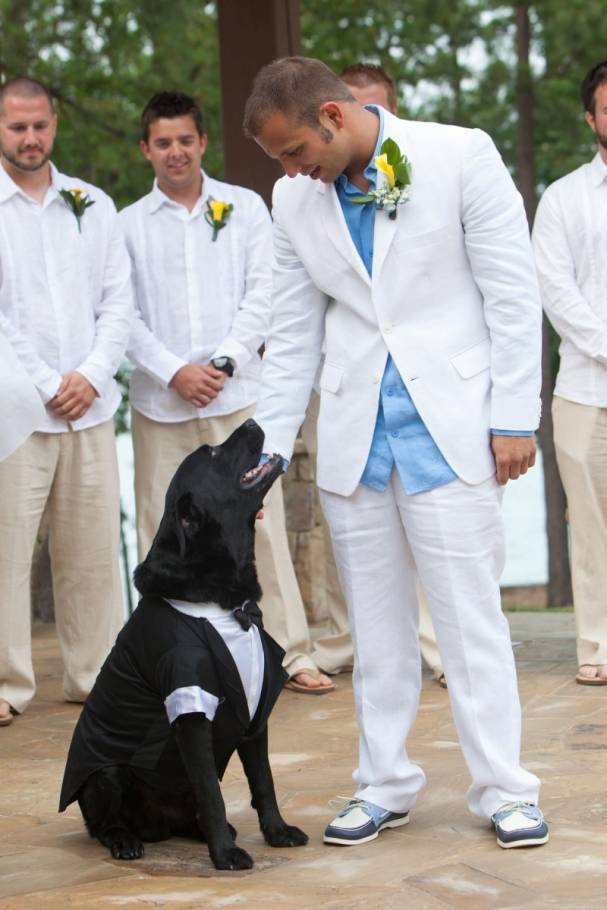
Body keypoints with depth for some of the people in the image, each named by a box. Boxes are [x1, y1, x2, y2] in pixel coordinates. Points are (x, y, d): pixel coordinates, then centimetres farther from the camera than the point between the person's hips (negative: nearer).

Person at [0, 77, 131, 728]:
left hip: (90, 408, 4)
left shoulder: (92, 205, 14)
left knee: (93, 550, 6)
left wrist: (92, 376, -3)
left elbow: (117, 300, 10)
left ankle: (94, 674, 16)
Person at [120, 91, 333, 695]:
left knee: (261, 522, -2)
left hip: (237, 396, 0)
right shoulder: (128, 225, 8)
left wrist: (224, 362, -8)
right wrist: (173, 372, -10)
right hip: (159, 403, 1)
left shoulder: (245, 208, 9)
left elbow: (262, 294, 3)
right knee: (161, 532, 2)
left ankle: (291, 652, 3)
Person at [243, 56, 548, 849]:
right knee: (376, 619, 8)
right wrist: (270, 449, 10)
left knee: (471, 612, -4)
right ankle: (384, 784, 19)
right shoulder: (295, 199, 7)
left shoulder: (461, 157, -6)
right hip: (355, 428, 4)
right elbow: (293, 335, 13)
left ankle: (503, 788, 5)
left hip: (447, 424, -4)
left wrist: (514, 418, -9)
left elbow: (512, 294, -5)